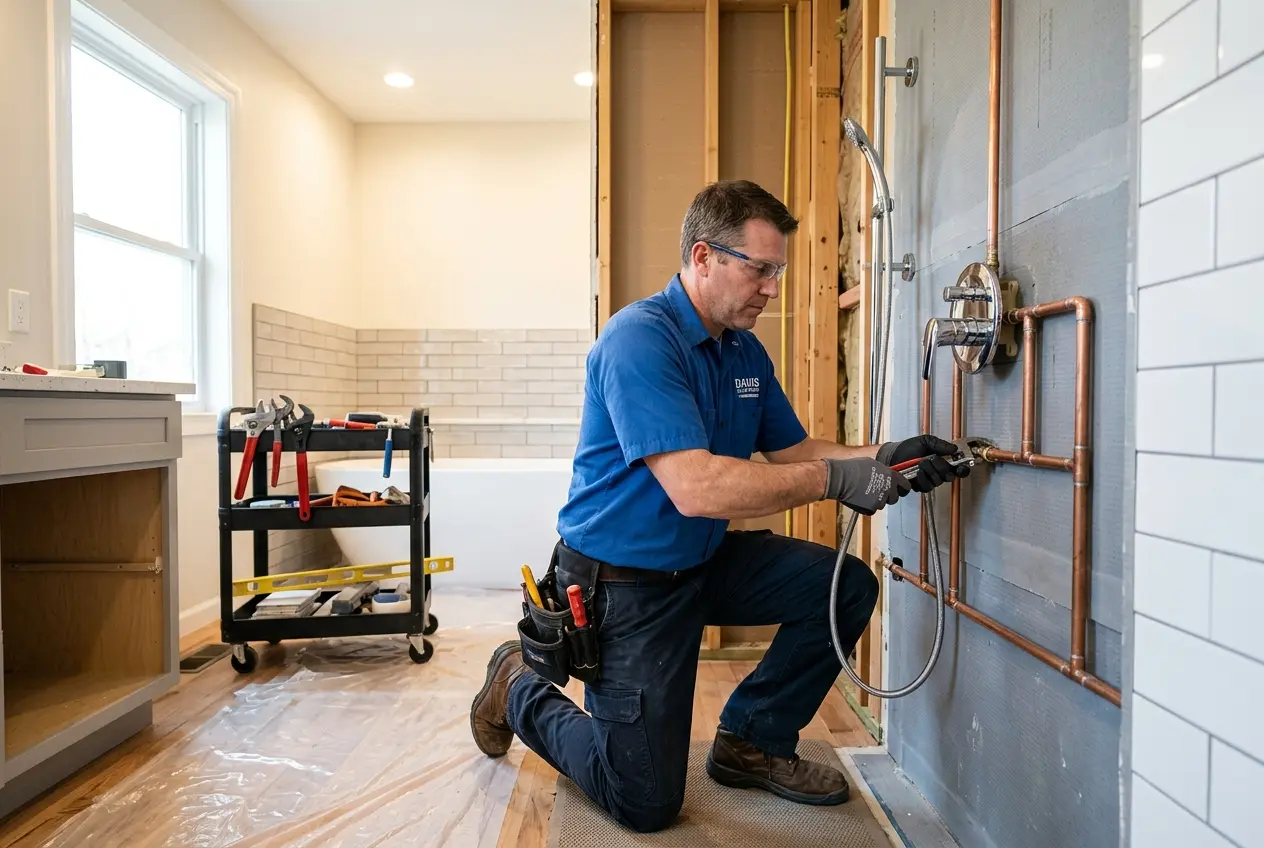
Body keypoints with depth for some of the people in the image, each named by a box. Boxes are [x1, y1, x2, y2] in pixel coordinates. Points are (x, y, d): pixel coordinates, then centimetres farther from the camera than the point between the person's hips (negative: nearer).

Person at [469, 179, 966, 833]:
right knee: (647, 804, 1)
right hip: (624, 578, -8)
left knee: (846, 586, -3)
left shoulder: (746, 351, 4)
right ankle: (521, 686, 25)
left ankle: (752, 741, 14)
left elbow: (792, 452, 9)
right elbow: (695, 487, -33)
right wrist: (836, 478, -31)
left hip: (706, 559, 8)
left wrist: (881, 458, -9)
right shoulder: (639, 338, -24)